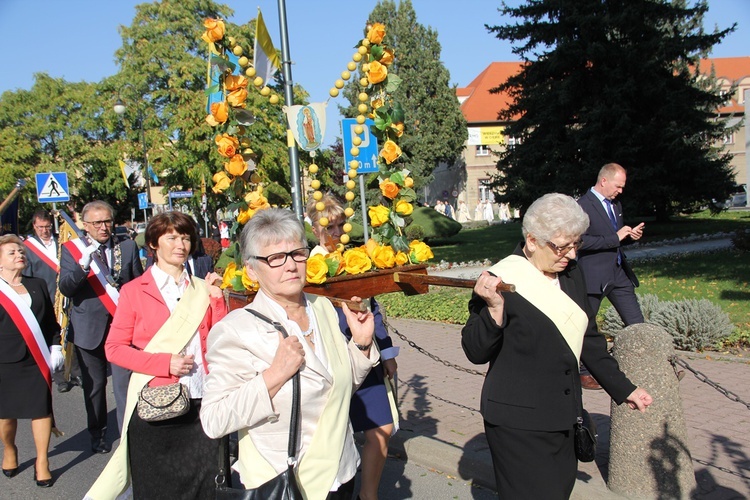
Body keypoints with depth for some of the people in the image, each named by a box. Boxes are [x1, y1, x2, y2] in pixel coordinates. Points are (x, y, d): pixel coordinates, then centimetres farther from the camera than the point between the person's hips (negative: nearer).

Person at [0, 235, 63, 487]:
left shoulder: (38, 285, 9)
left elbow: (51, 320, 12)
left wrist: (55, 347, 3)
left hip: (37, 361, 2)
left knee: (42, 410, 3)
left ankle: (42, 462, 16)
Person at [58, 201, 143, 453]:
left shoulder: (127, 247, 4)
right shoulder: (71, 249, 1)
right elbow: (65, 288, -10)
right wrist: (83, 265, -27)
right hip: (89, 328, 1)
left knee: (125, 383, -6)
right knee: (94, 385, 12)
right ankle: (97, 435, 30)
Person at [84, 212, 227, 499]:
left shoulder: (202, 289, 8)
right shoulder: (134, 291, 0)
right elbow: (114, 348, -3)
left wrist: (216, 298, -8)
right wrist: (165, 362, -14)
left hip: (201, 403, 3)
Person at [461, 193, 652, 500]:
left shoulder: (570, 273, 4)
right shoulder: (501, 280, -18)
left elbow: (588, 337, 15)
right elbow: (476, 353, -16)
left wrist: (623, 388, 17)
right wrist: (494, 308, -33)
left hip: (560, 415, 7)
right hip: (518, 423, -7)